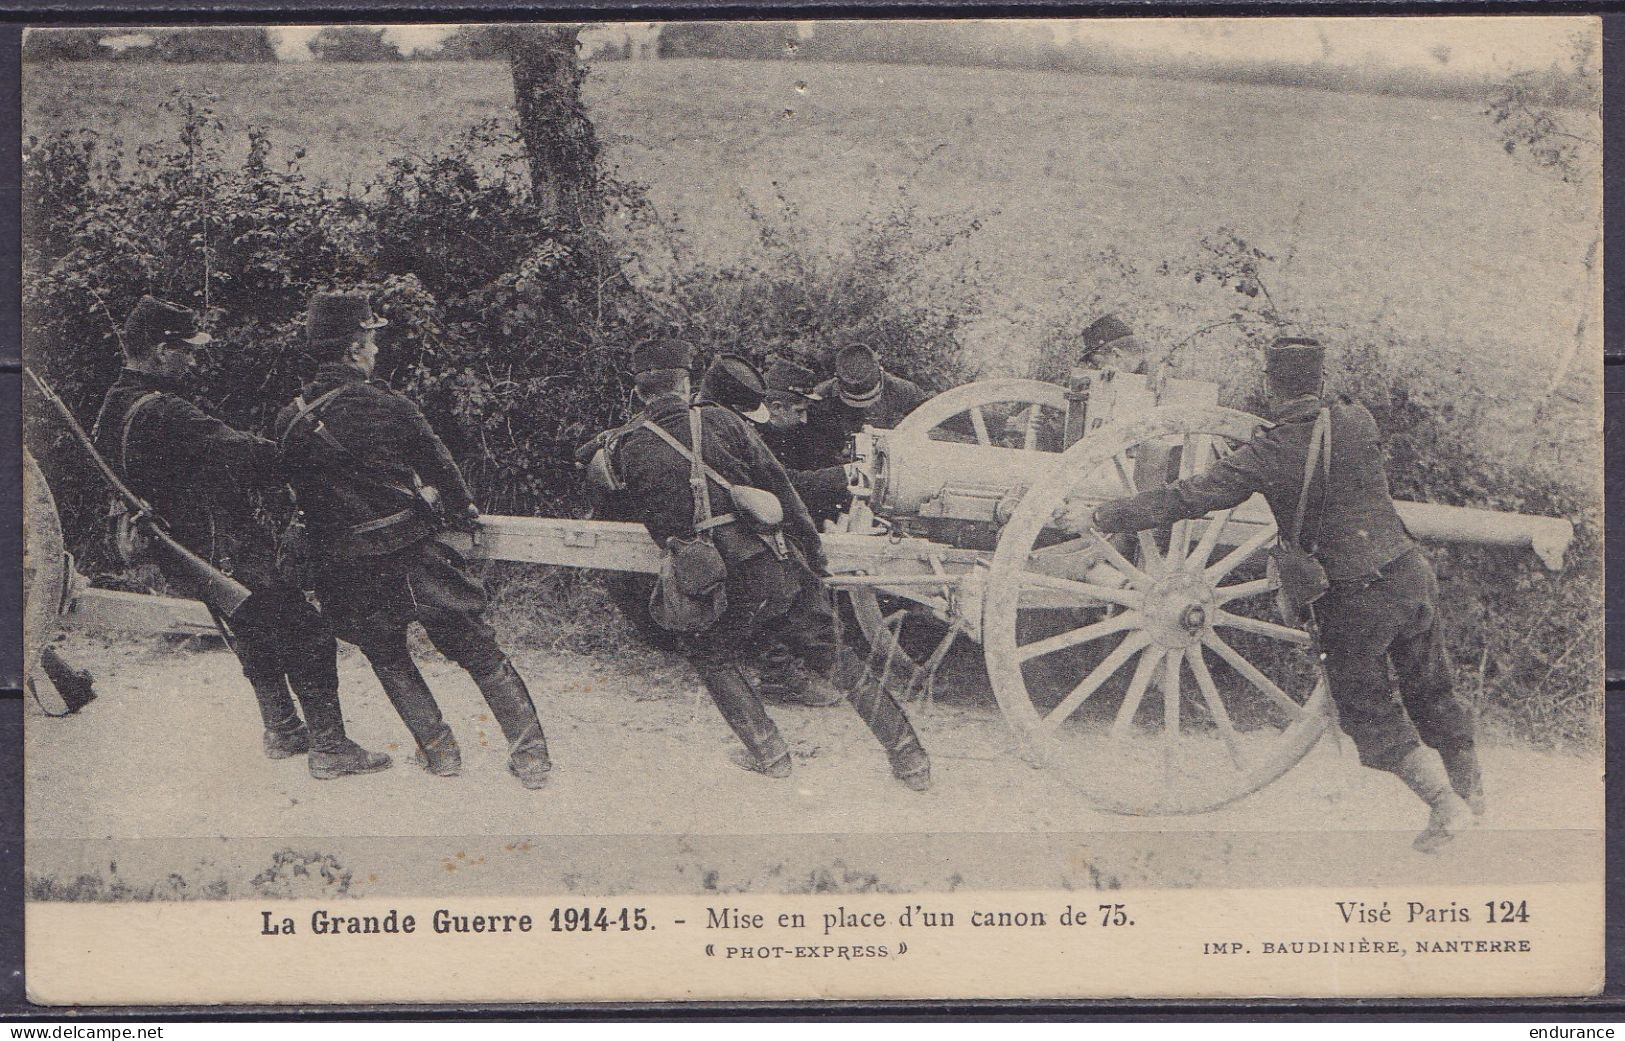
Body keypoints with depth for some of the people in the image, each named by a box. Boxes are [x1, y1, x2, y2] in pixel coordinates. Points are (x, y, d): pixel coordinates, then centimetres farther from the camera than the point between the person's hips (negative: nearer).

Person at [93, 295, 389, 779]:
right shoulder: (164, 413, -26)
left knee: (254, 636, 27)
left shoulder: (113, 409, 6)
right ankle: (329, 748, 1)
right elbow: (241, 454, -29)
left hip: (188, 555, 10)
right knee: (308, 635, -2)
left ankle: (281, 731, 39)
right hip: (229, 553, -10)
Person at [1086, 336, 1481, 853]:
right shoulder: (1358, 421, -2)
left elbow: (1190, 497, -14)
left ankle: (1445, 804, 7)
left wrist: (1107, 516, -4)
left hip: (1355, 598, -5)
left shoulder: (1269, 454, -16)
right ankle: (1472, 789, 33)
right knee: (1430, 689, 21)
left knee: (1369, 712, 11)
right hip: (1410, 572, 5)